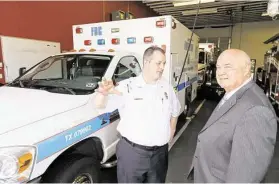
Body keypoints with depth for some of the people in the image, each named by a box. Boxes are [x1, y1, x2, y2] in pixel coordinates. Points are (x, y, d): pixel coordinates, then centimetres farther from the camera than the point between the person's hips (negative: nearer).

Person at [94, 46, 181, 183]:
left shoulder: (167, 87, 4)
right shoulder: (127, 86, -12)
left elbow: (175, 111, 20)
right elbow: (100, 105, -15)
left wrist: (171, 130, 10)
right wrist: (103, 93, -36)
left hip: (160, 152, 5)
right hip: (132, 152, -4)